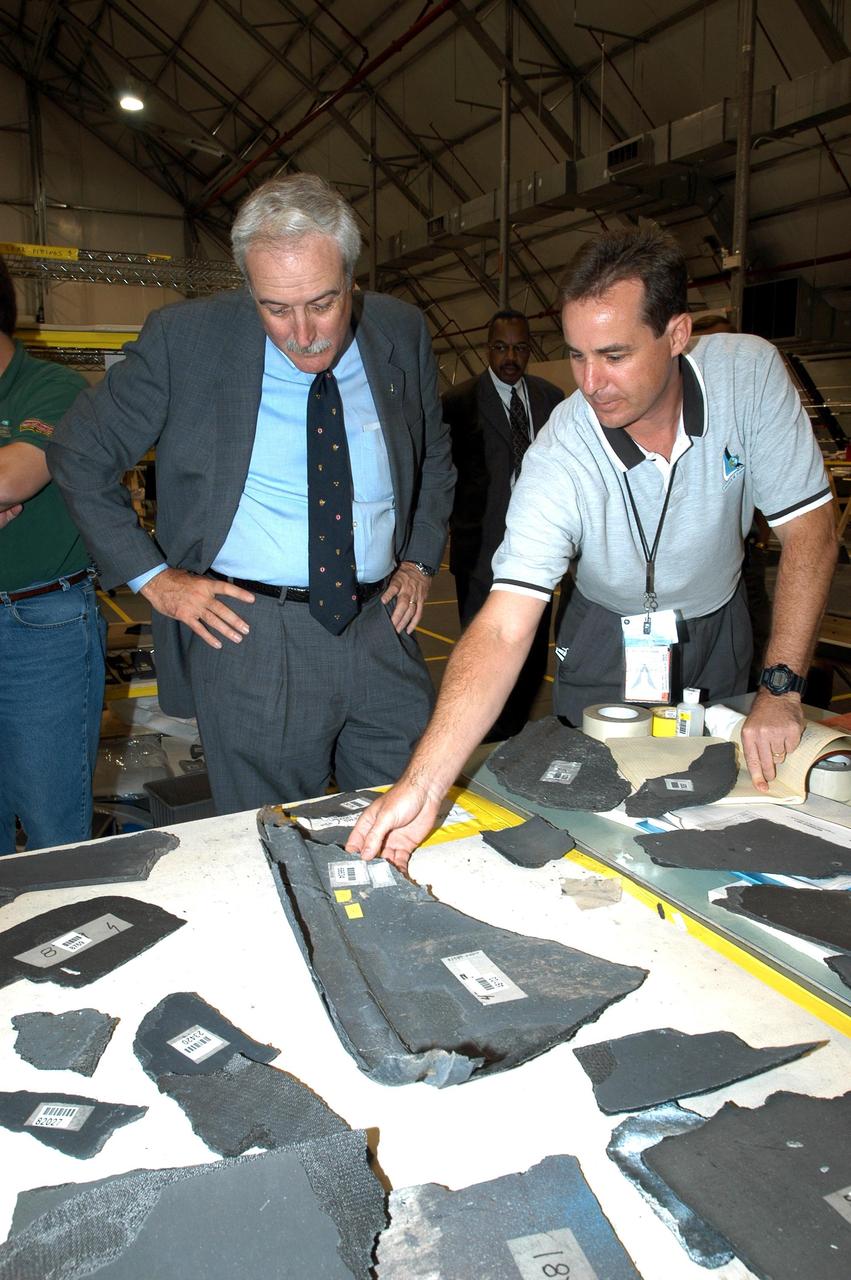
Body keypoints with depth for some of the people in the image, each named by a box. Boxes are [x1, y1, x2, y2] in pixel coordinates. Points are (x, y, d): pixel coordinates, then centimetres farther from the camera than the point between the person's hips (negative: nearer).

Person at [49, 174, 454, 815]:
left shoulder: (402, 334, 2)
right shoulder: (186, 338, -8)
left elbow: (435, 457, 19)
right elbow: (80, 454, 2)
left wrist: (420, 562, 9)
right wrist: (153, 576, -4)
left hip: (381, 629, 3)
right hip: (249, 636, -2)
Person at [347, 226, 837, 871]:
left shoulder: (748, 372, -25)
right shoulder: (559, 461, -32)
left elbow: (809, 530, -18)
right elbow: (503, 629, -40)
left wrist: (781, 687, -25)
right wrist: (422, 785, -51)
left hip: (718, 621, 3)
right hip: (608, 637, -2)